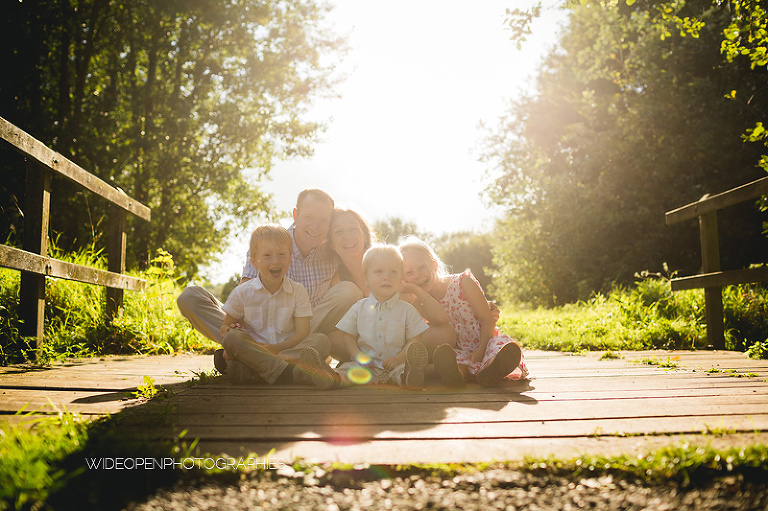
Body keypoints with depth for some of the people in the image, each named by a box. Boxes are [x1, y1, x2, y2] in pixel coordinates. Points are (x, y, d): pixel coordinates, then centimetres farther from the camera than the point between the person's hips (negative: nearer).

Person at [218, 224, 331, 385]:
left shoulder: (298, 292, 4)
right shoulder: (242, 293, 4)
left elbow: (302, 334, -3)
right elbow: (225, 325, 11)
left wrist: (276, 348, -20)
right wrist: (227, 329, -16)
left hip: (287, 348, 1)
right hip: (252, 351, -1)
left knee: (322, 340, -25)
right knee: (232, 337, -29)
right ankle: (286, 374, -45)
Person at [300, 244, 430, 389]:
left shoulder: (407, 310, 5)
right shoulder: (359, 308, 10)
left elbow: (414, 341, 2)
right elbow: (349, 337, 10)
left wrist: (398, 359, -14)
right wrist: (359, 356, -9)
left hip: (395, 366, -2)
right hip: (366, 366, 2)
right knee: (347, 369, -25)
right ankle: (333, 377, -54)